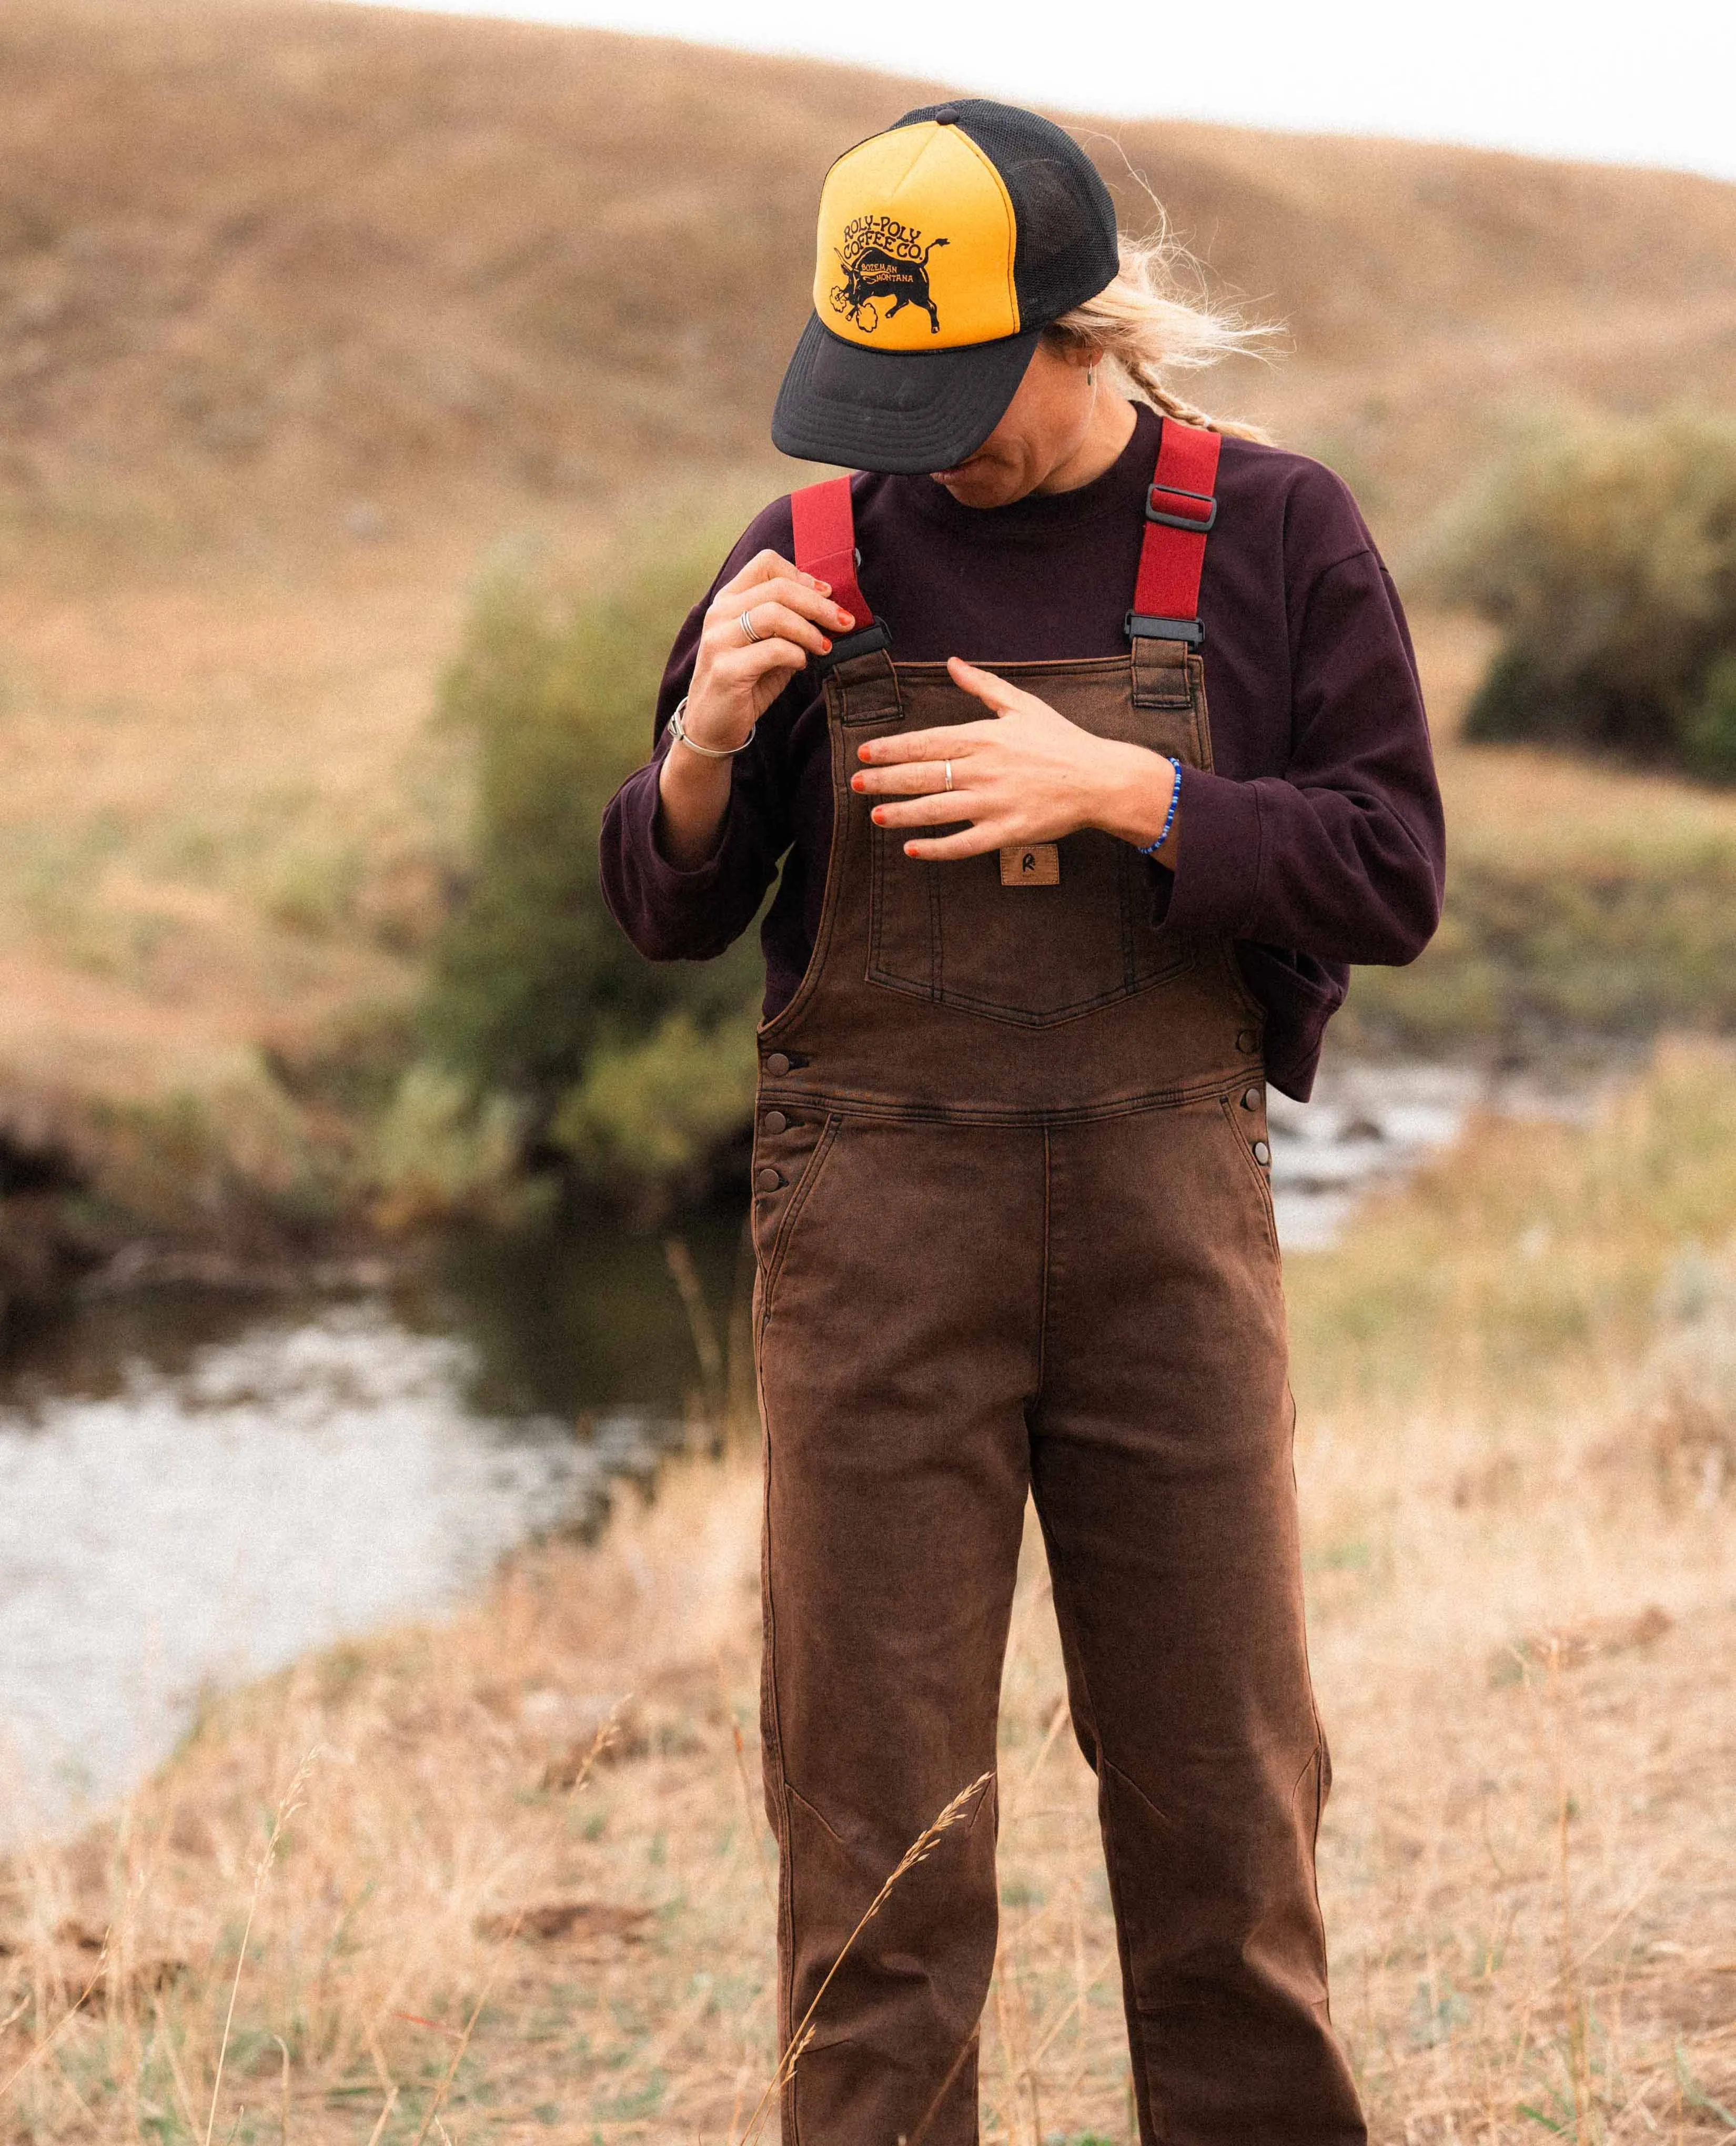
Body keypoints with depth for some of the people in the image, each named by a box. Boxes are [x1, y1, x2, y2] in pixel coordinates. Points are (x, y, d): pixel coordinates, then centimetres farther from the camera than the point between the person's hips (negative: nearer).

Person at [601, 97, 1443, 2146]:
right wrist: (705, 744, -12)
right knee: (874, 1776, 0)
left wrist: (1121, 793, -15)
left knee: (1222, 1766, 5)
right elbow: (671, 910, 9)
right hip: (877, 1222, 0)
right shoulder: (816, 557, 4)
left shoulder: (1270, 533, 1)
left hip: (1166, 1208, 0)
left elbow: (1389, 877, -2)